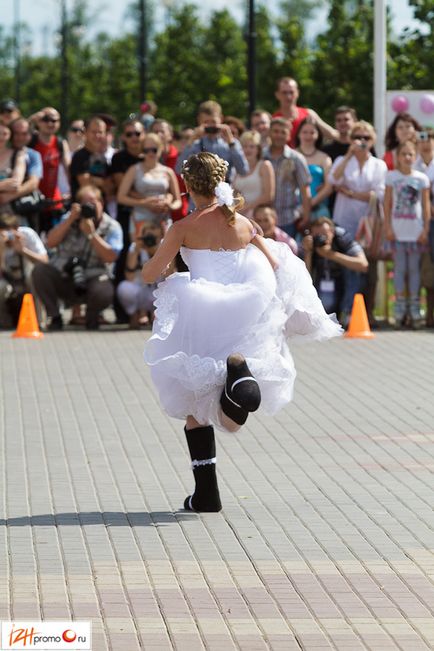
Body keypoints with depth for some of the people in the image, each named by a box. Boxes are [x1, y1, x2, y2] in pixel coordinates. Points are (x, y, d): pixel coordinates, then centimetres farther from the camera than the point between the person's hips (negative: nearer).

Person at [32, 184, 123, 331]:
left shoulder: (111, 227, 0)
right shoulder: (69, 219, 9)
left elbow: (110, 257, -15)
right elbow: (50, 243, -5)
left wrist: (91, 233, -20)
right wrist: (70, 220, -12)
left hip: (92, 279, -2)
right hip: (62, 278, 3)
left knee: (103, 293, -37)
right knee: (40, 271, -27)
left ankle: (91, 317, 3)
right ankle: (54, 317, -8)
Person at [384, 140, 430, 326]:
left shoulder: (422, 178, 3)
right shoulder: (392, 176, 2)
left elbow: (426, 206, 4)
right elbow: (387, 204, 2)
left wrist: (426, 229, -2)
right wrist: (388, 227, -4)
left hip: (416, 230, 0)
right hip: (398, 230, 0)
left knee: (414, 268, 4)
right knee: (399, 268, 2)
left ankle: (414, 309, 8)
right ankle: (400, 309, 5)